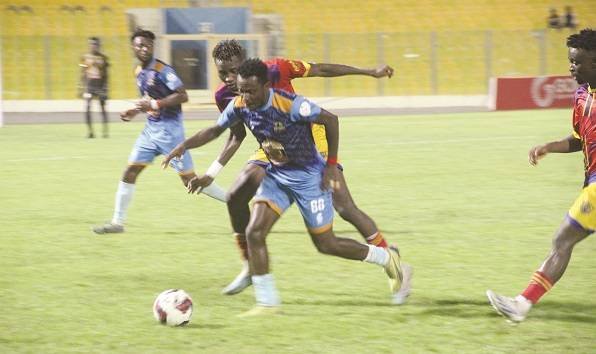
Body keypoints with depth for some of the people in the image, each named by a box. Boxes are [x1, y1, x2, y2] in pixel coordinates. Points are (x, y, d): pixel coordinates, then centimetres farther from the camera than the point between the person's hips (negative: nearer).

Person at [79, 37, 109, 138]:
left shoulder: (103, 58, 6)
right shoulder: (85, 57, 5)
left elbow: (106, 75, 9)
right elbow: (82, 74, 7)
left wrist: (106, 87, 4)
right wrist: (81, 88, 2)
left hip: (100, 84, 1)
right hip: (89, 83, -1)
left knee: (103, 107, 3)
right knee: (87, 107, -10)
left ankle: (105, 130, 8)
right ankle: (90, 131, -5)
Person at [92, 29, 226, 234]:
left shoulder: (162, 71, -15)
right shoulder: (140, 72, 10)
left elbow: (182, 96, -21)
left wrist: (154, 104, -25)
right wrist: (135, 111, 7)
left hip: (169, 129, -8)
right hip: (151, 129, 8)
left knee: (190, 180, -5)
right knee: (129, 173, 2)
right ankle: (117, 222, 8)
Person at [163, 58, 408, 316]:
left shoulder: (290, 105, -29)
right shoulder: (239, 106, -11)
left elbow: (330, 120, -17)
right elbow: (215, 130, 7)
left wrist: (331, 165, -15)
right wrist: (184, 146, -9)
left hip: (308, 176, -6)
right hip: (276, 175, 6)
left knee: (325, 244, 3)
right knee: (254, 233, -11)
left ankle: (386, 258, 26)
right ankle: (267, 302, -2)